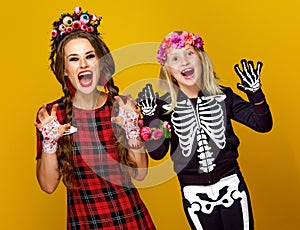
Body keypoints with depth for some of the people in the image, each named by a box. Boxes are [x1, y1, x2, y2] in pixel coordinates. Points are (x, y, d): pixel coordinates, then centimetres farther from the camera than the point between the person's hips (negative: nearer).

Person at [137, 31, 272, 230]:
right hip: (194, 195, 0)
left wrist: (256, 93, -18)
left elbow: (263, 125, -3)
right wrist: (149, 116, -23)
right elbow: (157, 153, -12)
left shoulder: (223, 95, -4)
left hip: (231, 185, 1)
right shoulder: (164, 106, -7)